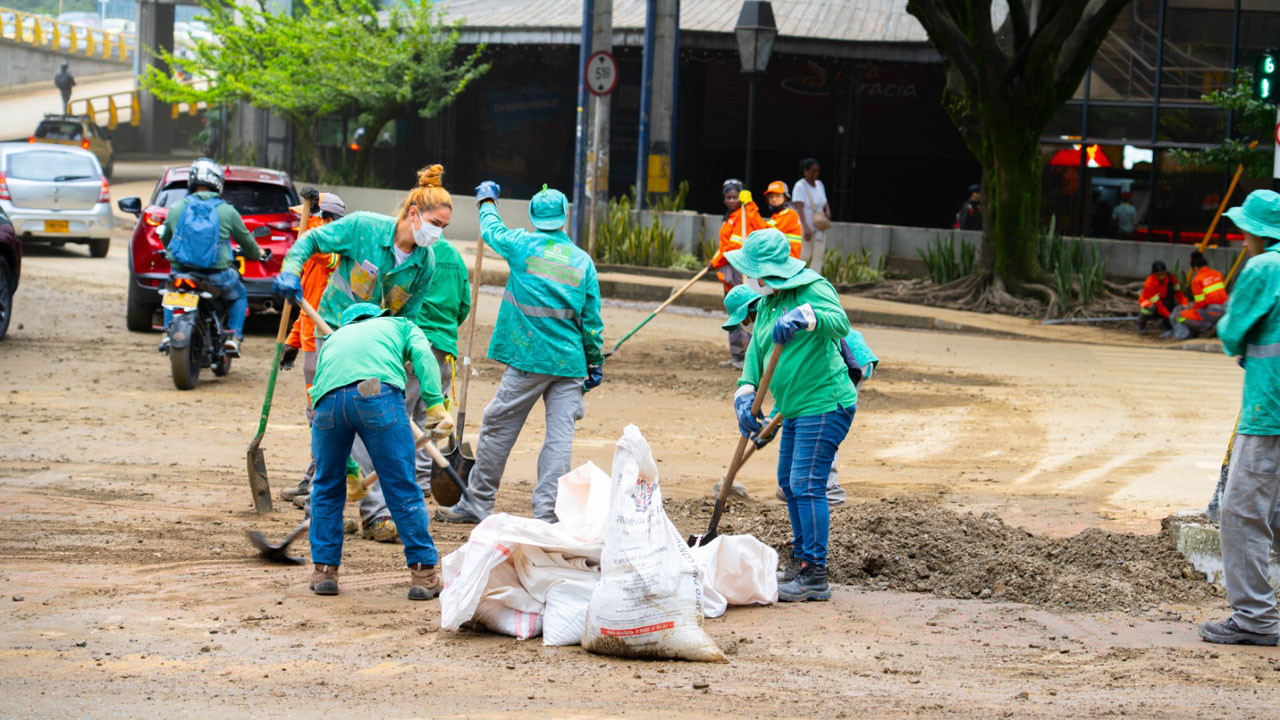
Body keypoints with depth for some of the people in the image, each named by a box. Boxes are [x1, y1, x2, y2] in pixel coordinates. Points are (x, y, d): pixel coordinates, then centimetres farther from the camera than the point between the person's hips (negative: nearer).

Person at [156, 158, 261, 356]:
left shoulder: (176, 209, 3)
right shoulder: (227, 212, -2)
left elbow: (164, 238, 19)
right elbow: (246, 241, 11)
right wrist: (256, 254, 35)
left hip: (181, 272, 2)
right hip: (217, 276, -2)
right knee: (238, 296, 27)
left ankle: (168, 333, 19)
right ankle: (233, 336, 10)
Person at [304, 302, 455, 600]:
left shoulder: (334, 338, 43)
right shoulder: (400, 325, 34)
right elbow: (422, 354, 10)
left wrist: (352, 473, 51)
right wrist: (437, 404, 0)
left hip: (328, 398, 3)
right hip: (377, 393, -3)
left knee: (327, 486, 22)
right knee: (402, 487, 5)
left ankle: (324, 570, 25)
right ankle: (423, 574, 8)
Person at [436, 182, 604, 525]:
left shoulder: (522, 246, 0)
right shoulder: (583, 260, 5)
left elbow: (492, 230, 21)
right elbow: (592, 319, 7)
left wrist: (487, 201, 40)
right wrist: (595, 362, 16)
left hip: (528, 358, -2)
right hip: (570, 361, 2)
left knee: (498, 428, 8)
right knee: (560, 434, 0)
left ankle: (477, 504, 15)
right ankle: (547, 512, -5)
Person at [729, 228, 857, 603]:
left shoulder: (813, 289, -14)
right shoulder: (767, 303, 13)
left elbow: (840, 322, -31)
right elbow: (756, 351, 10)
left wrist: (803, 317, -47)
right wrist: (746, 394, -6)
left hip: (824, 404, -10)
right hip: (795, 408, 10)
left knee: (807, 485, -13)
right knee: (789, 482, 17)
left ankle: (815, 577, -11)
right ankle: (801, 560, 31)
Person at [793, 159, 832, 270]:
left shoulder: (819, 184, 10)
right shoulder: (800, 186, -11)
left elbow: (825, 203, 20)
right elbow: (799, 208, -19)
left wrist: (828, 212, -4)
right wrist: (806, 228, -29)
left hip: (819, 227, 6)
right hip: (804, 227, -6)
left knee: (819, 254, -3)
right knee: (804, 255, -10)